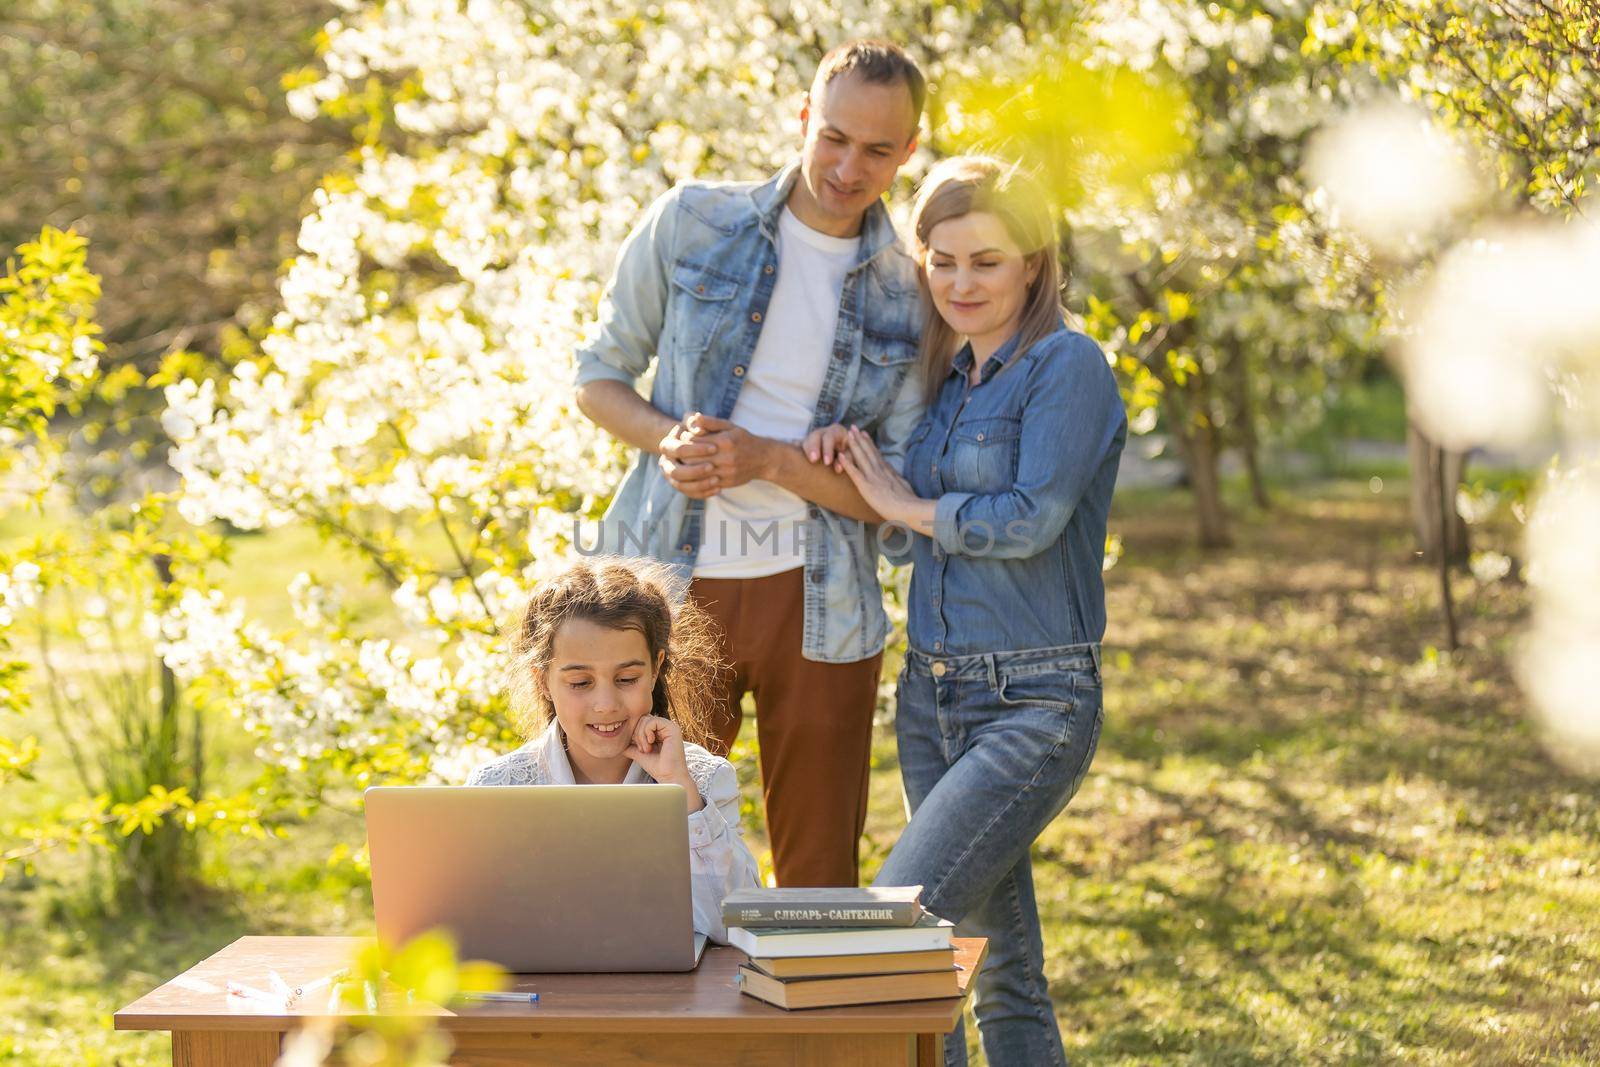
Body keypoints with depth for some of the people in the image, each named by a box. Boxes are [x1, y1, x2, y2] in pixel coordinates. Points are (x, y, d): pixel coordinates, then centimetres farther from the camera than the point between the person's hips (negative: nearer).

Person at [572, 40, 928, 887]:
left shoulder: (908, 297, 2)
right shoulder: (691, 223, 1)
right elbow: (599, 378, 8)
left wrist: (765, 459, -16)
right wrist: (668, 437, -13)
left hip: (816, 608, 1)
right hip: (670, 591, -1)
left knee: (821, 883, 6)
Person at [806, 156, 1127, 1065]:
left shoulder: (1067, 367, -9)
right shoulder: (949, 378, 15)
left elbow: (1031, 520, -18)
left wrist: (907, 504, -4)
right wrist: (849, 460, -2)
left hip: (1034, 706, -8)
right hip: (933, 694, 8)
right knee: (1006, 975, 10)